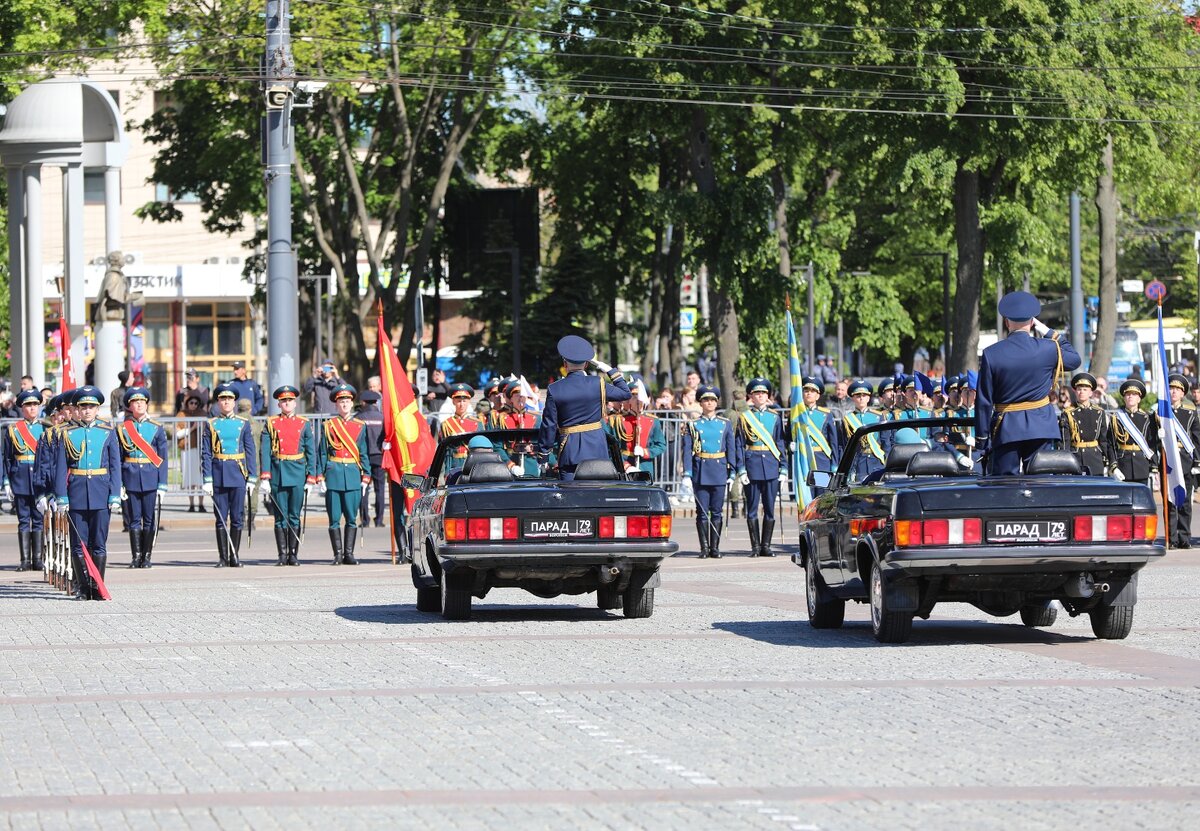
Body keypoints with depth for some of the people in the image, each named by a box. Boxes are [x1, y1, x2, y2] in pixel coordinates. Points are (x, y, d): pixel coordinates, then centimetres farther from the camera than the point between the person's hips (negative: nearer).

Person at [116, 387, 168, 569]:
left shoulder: (156, 429, 5)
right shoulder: (122, 429, 5)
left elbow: (162, 458, 4)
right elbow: (118, 459, 5)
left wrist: (162, 484, -3)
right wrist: (119, 484, -3)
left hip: (151, 479, 0)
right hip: (131, 479, 0)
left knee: (150, 519, 0)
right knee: (134, 519, 2)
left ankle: (147, 557, 7)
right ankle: (136, 557, 5)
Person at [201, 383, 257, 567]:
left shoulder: (243, 424, 7)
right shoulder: (211, 425, 4)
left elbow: (250, 452, 7)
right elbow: (206, 454, 1)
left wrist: (252, 478, 0)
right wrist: (207, 480, -7)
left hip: (238, 476, 1)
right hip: (218, 475, -1)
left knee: (237, 517, 1)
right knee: (221, 518, 0)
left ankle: (235, 556, 8)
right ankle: (223, 557, 5)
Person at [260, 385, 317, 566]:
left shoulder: (304, 424, 8)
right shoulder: (271, 424, 6)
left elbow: (311, 452, 7)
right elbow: (264, 451, 1)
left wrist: (311, 478, 0)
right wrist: (264, 478, -7)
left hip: (297, 474, 0)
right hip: (277, 474, 0)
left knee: (294, 517, 2)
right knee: (280, 517, 1)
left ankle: (293, 554, 6)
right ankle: (282, 555, 4)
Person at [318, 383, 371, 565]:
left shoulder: (360, 426, 10)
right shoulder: (328, 426, 7)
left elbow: (364, 454, 10)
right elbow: (322, 453, 5)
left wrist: (365, 478, 2)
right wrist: (320, 478, -3)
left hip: (353, 476, 1)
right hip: (333, 475, -1)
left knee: (352, 518, 0)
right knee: (334, 518, -1)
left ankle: (349, 554, 5)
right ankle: (338, 554, 4)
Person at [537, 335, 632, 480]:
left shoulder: (554, 390, -6)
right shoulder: (598, 385, -5)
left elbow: (549, 425, -2)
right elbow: (626, 394, 10)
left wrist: (543, 455, 6)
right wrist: (610, 371, 16)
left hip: (569, 452, -1)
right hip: (596, 450, 1)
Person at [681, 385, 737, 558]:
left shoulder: (725, 424, 9)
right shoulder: (692, 425, 4)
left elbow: (731, 450, 10)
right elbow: (687, 451, -1)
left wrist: (732, 473, 3)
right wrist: (687, 474, -11)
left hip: (719, 472, 1)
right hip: (700, 472, -1)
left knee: (717, 512, 2)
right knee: (702, 512, -1)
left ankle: (715, 547, 7)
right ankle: (704, 548, 3)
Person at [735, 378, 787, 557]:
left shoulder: (775, 417, 10)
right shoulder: (744, 418, 4)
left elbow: (780, 443, 11)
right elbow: (739, 445, 1)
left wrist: (783, 468, 3)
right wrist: (741, 470, -7)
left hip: (771, 468, 2)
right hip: (752, 467, -2)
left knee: (770, 508, 2)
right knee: (752, 508, 0)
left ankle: (766, 546, 8)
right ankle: (755, 546, 6)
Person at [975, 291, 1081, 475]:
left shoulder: (991, 354, -8)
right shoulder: (1048, 349, -7)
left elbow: (984, 401, -5)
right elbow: (1074, 359, 16)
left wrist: (982, 435, 3)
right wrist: (1050, 333, 15)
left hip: (1005, 428, -1)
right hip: (1040, 425, 1)